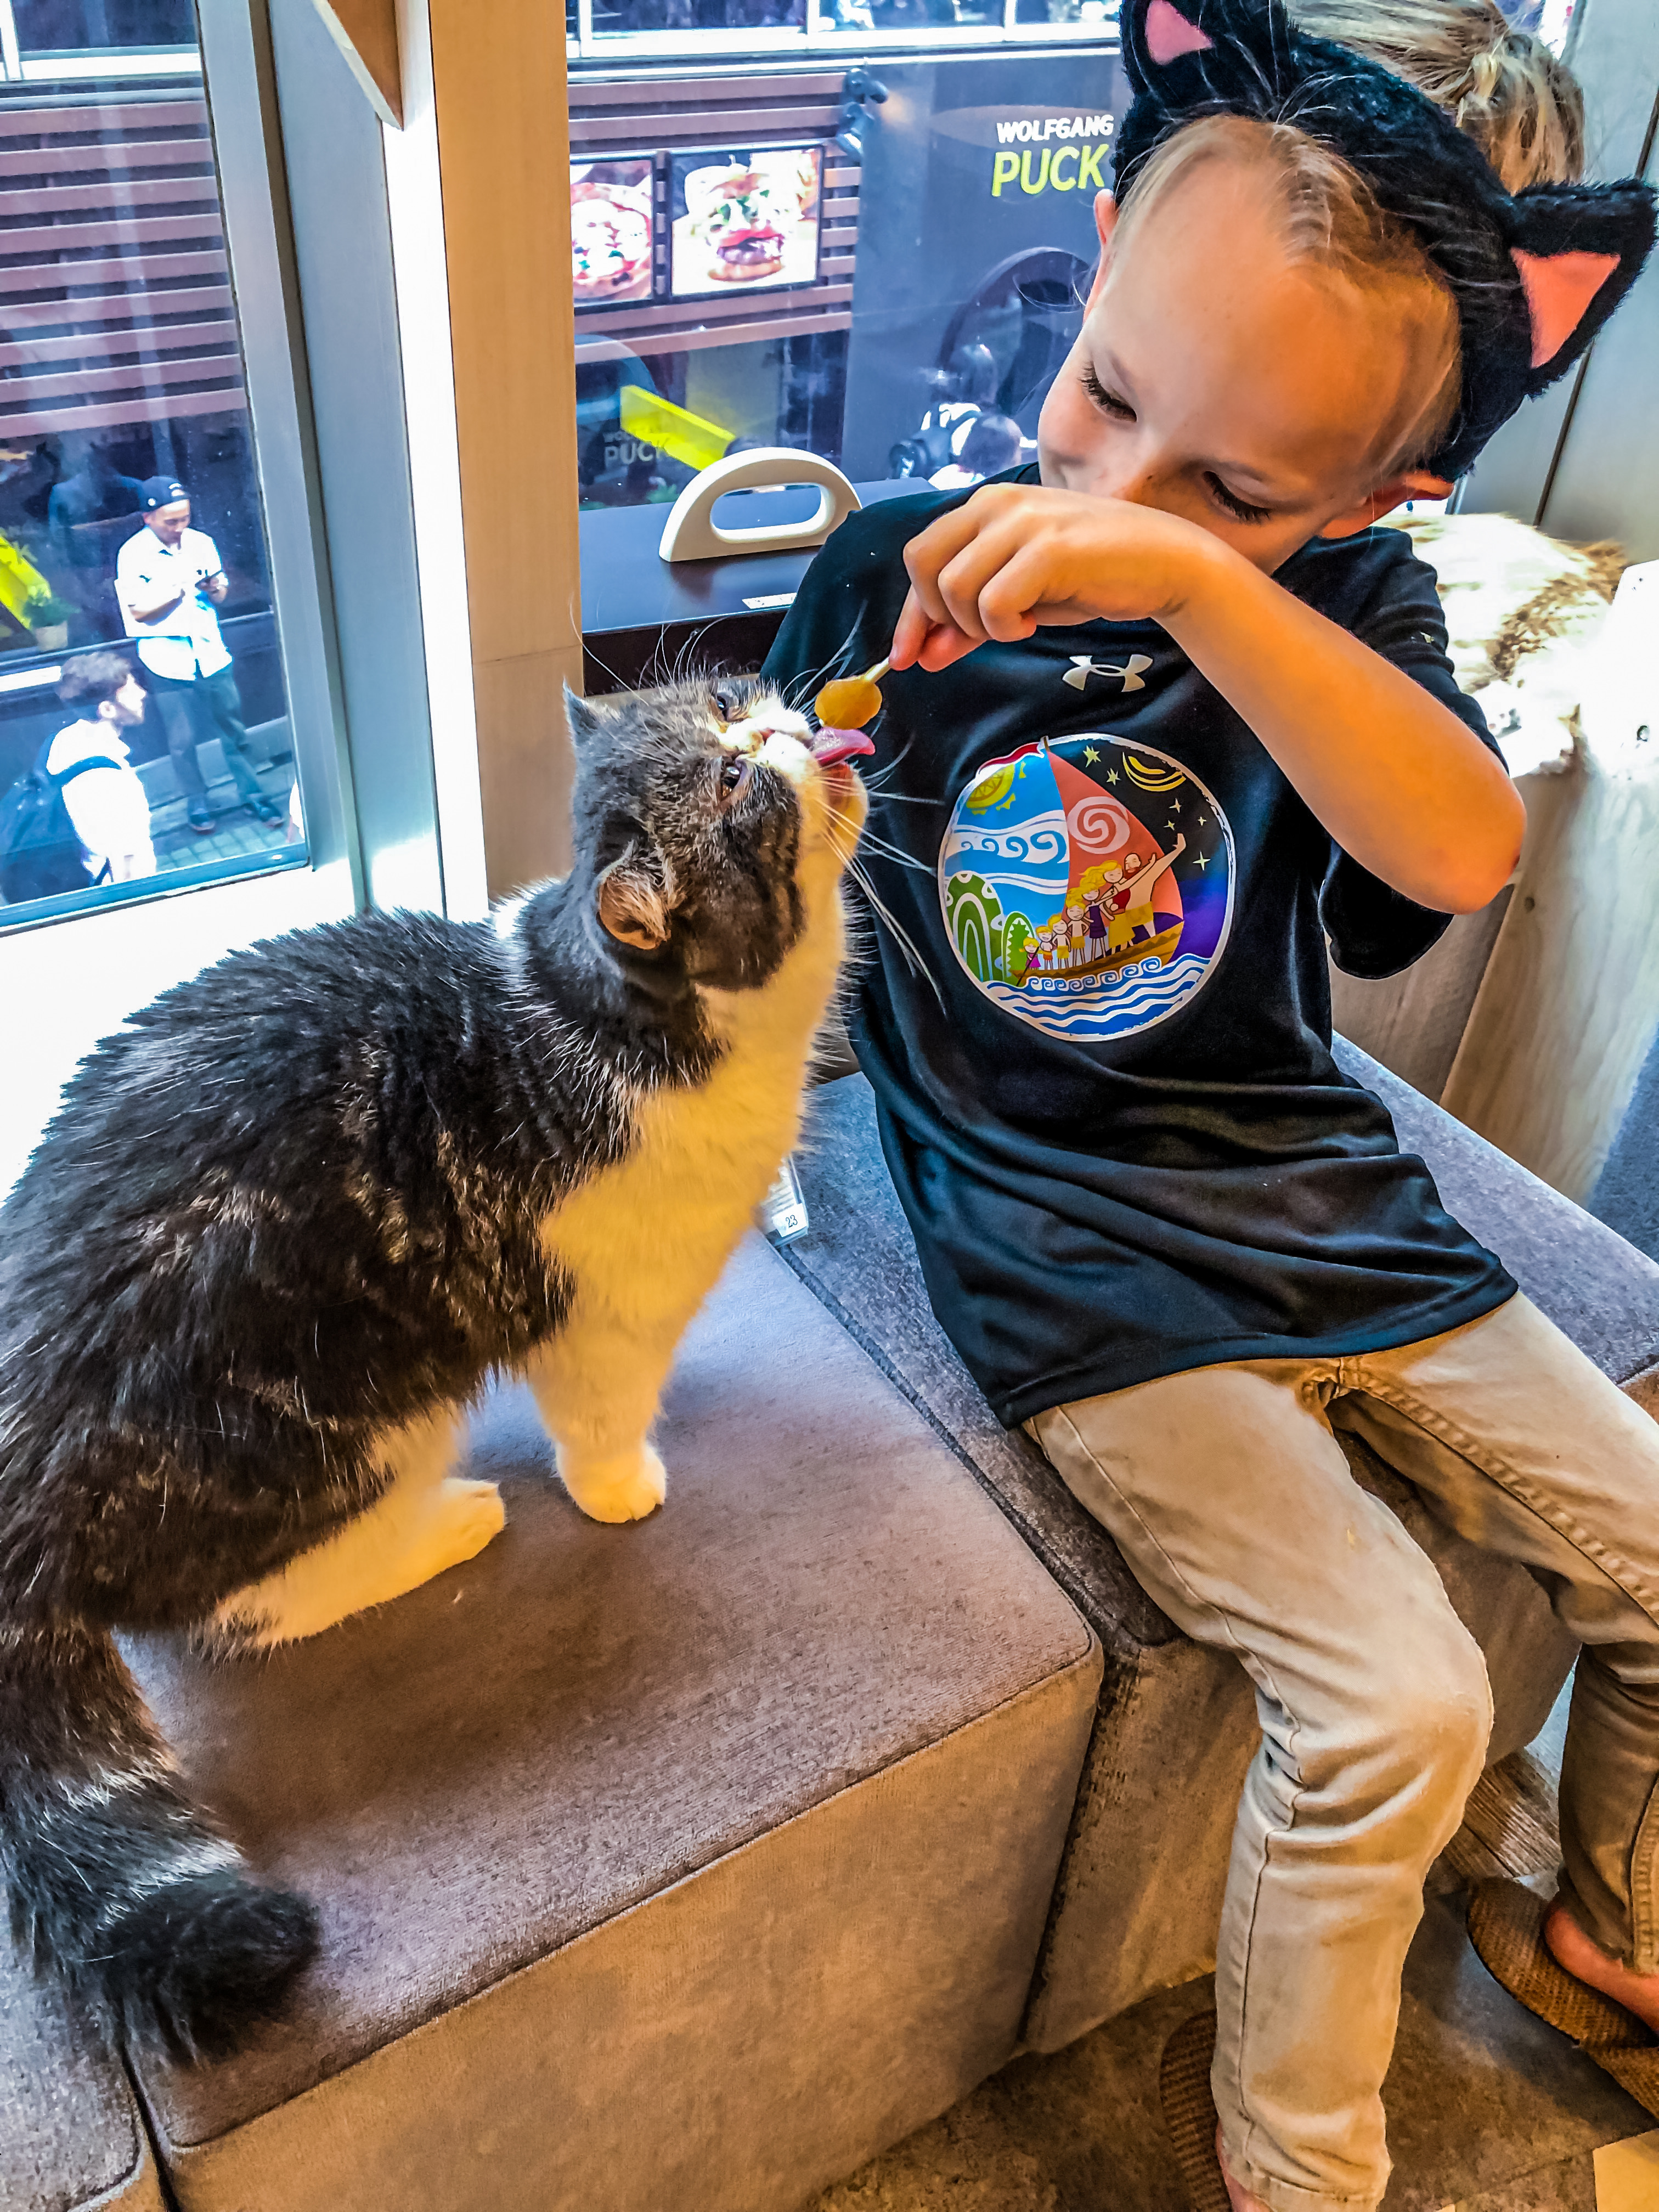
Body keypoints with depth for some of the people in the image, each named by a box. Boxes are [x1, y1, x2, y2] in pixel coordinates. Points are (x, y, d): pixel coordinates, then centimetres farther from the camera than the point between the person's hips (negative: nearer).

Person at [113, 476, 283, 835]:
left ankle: (252, 794, 18)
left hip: (211, 653, 3)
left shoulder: (201, 542, 3)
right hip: (168, 661, -3)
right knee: (182, 740, 5)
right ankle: (196, 804, 20)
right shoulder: (132, 554, -8)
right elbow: (137, 611, -9)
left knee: (233, 727, 6)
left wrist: (215, 588, -12)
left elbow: (221, 597, 12)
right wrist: (179, 590, -20)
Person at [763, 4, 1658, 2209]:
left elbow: (1465, 848, -26)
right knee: (1395, 1699, -17)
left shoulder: (1345, 597, -4)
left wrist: (1199, 577, -35)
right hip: (1072, 1267, -4)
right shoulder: (894, 575, -7)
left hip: (1321, 1200, 4)